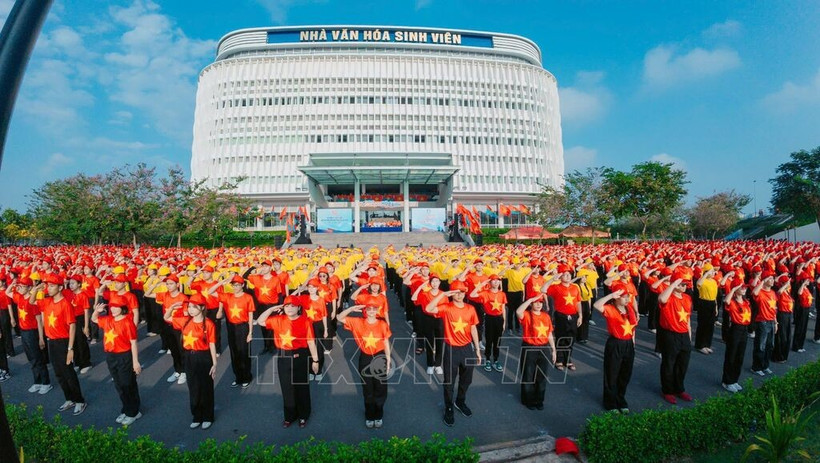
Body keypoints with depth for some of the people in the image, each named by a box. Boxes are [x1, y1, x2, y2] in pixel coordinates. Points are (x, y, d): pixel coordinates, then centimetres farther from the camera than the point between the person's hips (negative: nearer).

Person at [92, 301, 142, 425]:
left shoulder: (127, 322, -19)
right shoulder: (107, 320, 3)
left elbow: (133, 343, -17)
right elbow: (94, 319, 25)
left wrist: (135, 361, -18)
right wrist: (97, 311, 1)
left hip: (125, 357, -7)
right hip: (111, 357, 7)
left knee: (128, 385, 6)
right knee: (119, 386, 18)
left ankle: (133, 412, 21)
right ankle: (126, 410, 35)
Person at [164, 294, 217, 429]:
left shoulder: (208, 324, -14)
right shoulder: (185, 321, 0)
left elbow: (212, 345, -10)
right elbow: (166, 318, 14)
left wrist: (214, 364, -9)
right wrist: (172, 307, -6)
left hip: (204, 358, -5)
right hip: (189, 358, 5)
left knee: (206, 389, 10)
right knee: (193, 389, 16)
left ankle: (208, 417, 27)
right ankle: (197, 417, 33)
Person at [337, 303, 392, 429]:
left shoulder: (383, 324, -8)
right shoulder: (358, 322, -7)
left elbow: (386, 343, -1)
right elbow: (340, 318, -9)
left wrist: (388, 361, -1)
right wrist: (352, 308, -21)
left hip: (380, 358, 0)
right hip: (365, 358, 0)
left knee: (380, 390, 11)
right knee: (367, 390, 14)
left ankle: (379, 416, 32)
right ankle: (369, 416, 33)